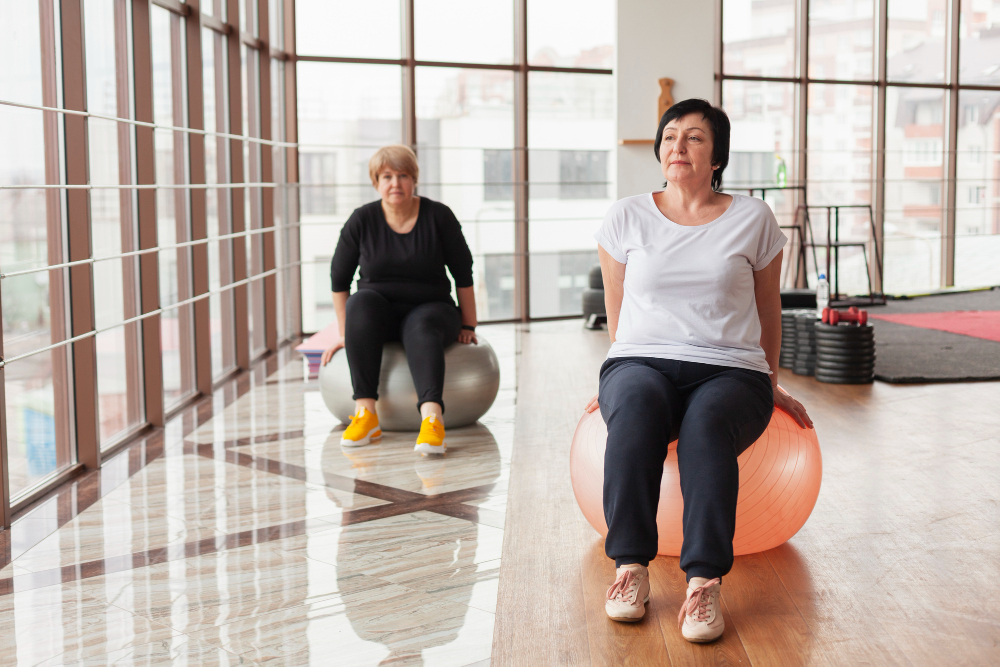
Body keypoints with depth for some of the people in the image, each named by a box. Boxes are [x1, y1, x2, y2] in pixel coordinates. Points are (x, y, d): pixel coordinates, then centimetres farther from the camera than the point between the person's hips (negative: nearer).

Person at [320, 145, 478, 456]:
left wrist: (468, 326, 4)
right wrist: (346, 334, 5)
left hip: (430, 309, -1)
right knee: (361, 301, -33)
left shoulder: (439, 216, -6)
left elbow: (463, 273, 2)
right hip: (380, 312, 1)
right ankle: (365, 412, -38)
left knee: (422, 327, -36)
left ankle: (432, 417, -59)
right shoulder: (362, 220, -4)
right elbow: (339, 278, 5)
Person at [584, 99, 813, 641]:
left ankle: (705, 582, -38)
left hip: (730, 371, 0)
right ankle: (631, 566, -33)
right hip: (641, 361, 1)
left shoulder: (753, 219, 8)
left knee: (707, 421, -37)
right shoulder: (626, 218, 10)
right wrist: (618, 378, 22)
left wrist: (770, 386, 25)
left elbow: (767, 310, 19)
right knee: (637, 404, -37)